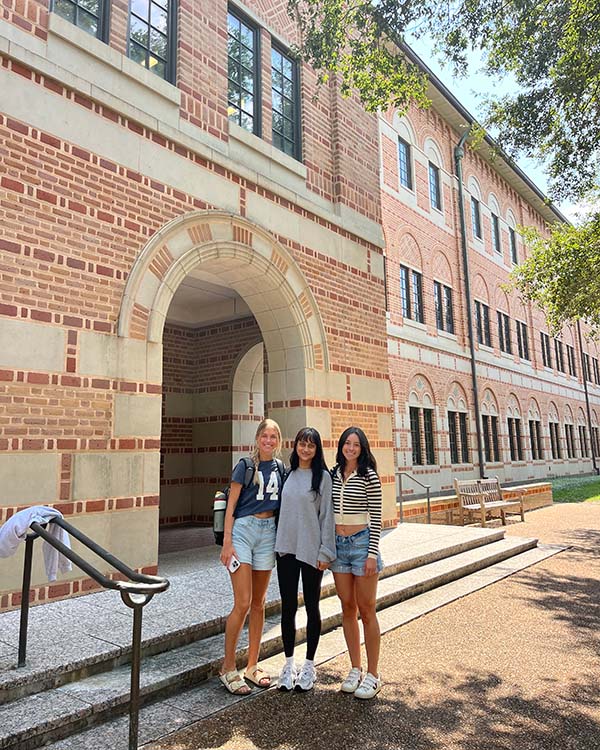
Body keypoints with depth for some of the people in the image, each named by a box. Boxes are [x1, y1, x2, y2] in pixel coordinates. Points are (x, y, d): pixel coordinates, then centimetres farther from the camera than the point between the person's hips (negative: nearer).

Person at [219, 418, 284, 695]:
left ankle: (252, 666, 24)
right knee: (242, 603, -8)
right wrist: (227, 541, -11)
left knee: (258, 603, 11)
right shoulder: (245, 465, -5)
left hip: (268, 532, 5)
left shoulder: (279, 467, 8)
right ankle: (228, 668, 9)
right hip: (243, 529, -4)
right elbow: (231, 504, -6)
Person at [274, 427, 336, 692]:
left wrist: (325, 552, -9)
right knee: (288, 607, 10)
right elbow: (282, 510, 11)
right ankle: (289, 663, 25)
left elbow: (327, 516, -5)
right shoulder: (288, 474, 6)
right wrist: (277, 543, 8)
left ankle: (309, 665, 24)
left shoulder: (322, 476, -4)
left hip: (311, 551, -3)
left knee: (311, 607, 9)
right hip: (286, 549, 3)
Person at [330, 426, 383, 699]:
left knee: (366, 610, 3)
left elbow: (376, 518, -9)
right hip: (338, 544, 5)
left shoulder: (369, 476, -8)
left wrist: (372, 553, -13)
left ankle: (372, 676, 17)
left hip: (362, 543, -5)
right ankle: (355, 670, 26)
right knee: (347, 609, 12)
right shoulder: (333, 474, 6)